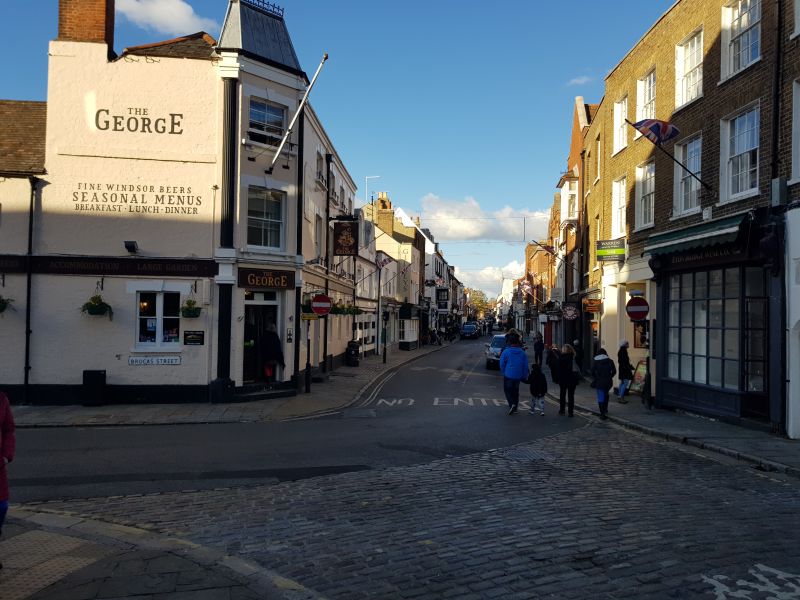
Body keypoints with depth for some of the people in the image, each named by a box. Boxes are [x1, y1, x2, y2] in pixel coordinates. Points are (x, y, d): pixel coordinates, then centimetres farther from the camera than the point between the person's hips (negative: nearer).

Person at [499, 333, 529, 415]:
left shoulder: (506, 352, -11)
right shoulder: (522, 353, -1)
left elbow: (501, 364, -5)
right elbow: (526, 366, 3)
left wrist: (503, 372, 10)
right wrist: (524, 376, 12)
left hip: (508, 375, -4)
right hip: (518, 376, 4)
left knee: (507, 390, 7)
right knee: (515, 390, 16)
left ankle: (512, 404, -16)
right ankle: (515, 408, 20)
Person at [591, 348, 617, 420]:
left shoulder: (596, 362, -5)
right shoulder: (610, 361, -1)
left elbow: (592, 372, -5)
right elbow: (614, 371, -1)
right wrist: (609, 377, 15)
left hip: (599, 382, -3)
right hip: (608, 382, 3)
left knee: (600, 398, 0)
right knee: (606, 395, 26)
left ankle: (603, 413, -4)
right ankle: (605, 410, 35)